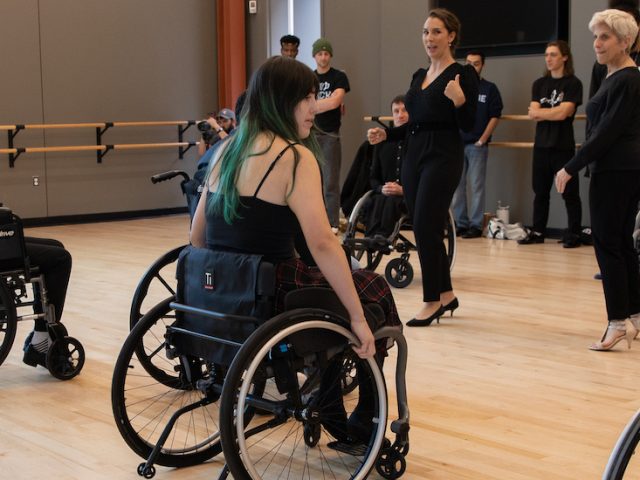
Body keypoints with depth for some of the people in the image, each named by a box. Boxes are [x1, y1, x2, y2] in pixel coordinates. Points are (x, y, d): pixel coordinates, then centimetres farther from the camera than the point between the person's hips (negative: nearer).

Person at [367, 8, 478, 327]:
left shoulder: (463, 74, -8)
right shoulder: (419, 76, 15)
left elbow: (468, 126, -12)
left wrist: (459, 100, -29)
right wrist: (386, 134, 6)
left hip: (443, 157, -8)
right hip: (414, 156, 8)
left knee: (425, 228, -8)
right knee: (425, 228, 10)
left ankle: (433, 301, 4)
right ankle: (446, 294, 23)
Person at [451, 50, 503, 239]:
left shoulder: (490, 89, 4)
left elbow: (494, 117, -1)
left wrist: (482, 140, -8)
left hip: (477, 145, -3)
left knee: (476, 186, -1)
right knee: (457, 185, 4)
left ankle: (476, 225, 3)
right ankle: (460, 223, 12)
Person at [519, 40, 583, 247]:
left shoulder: (573, 83, -3)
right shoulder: (539, 84, 12)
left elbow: (563, 113, -13)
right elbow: (532, 114, 2)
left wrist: (541, 112, -2)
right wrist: (554, 112, -9)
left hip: (563, 146, -5)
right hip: (541, 144, 5)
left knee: (569, 192, -2)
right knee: (540, 191, 9)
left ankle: (574, 234, 3)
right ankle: (537, 232, 16)